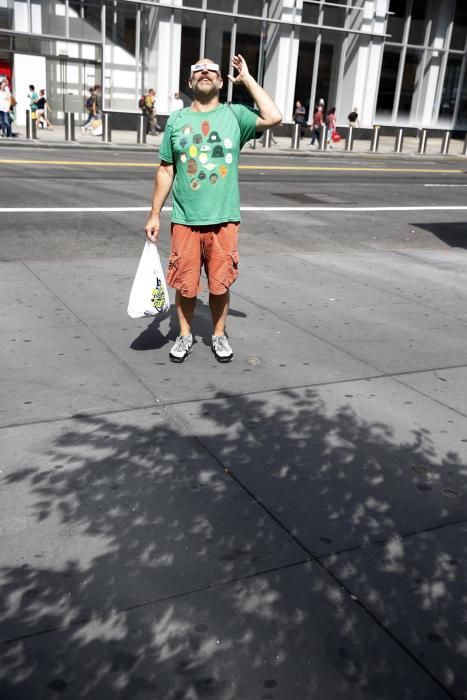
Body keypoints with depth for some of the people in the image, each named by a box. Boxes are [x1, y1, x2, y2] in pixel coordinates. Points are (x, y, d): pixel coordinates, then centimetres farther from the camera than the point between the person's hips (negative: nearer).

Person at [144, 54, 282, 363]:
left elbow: (273, 118, -15)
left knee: (220, 284, 7)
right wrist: (155, 215, 7)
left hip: (224, 219, -1)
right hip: (185, 219, 1)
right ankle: (185, 335, 26)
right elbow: (166, 170, 9)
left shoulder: (234, 115, 2)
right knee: (185, 285, 7)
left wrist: (247, 78, -6)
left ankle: (219, 335, 27)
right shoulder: (176, 120, 6)